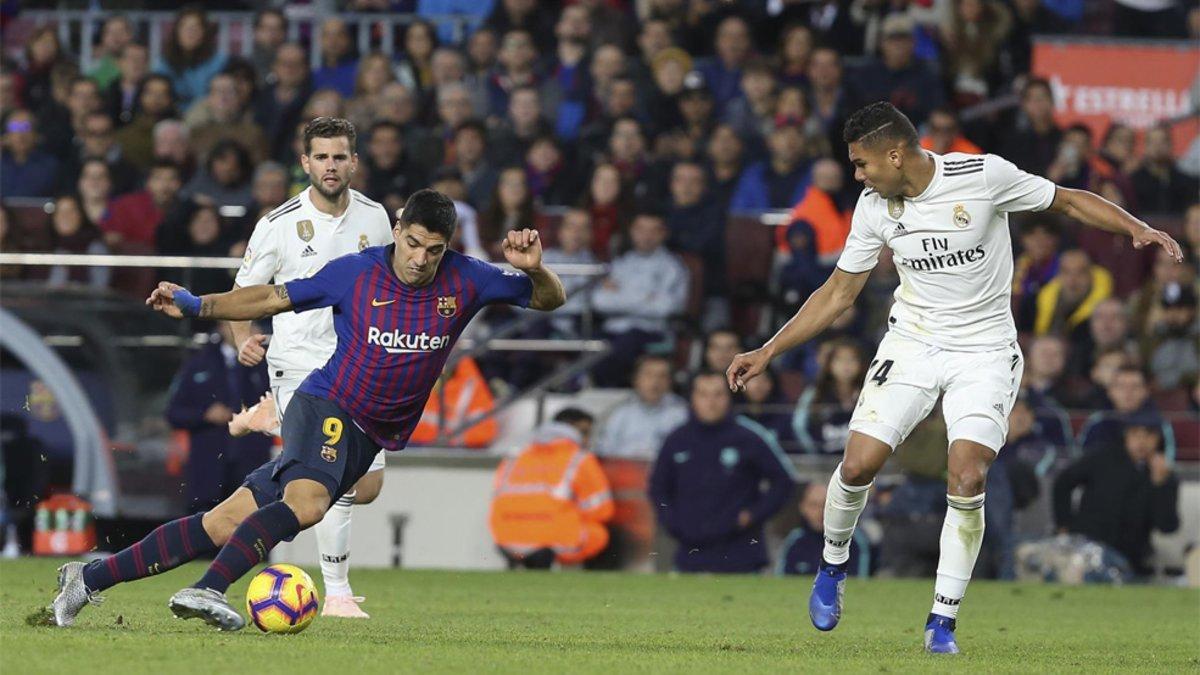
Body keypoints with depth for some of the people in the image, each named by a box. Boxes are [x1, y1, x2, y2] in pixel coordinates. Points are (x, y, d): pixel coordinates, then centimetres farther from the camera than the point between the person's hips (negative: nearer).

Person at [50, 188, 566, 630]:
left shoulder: (464, 281, -1)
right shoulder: (354, 273, -6)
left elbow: (550, 299, 3)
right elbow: (274, 299, 4)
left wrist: (533, 269, -19)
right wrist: (197, 306, -4)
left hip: (368, 440, 3)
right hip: (325, 407, -3)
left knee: (226, 526, -1)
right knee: (306, 499, -37)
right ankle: (206, 591, -42)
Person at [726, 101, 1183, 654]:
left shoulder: (983, 175, -15)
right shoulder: (874, 208, -3)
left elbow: (1070, 202, -3)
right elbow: (838, 293, 8)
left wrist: (1139, 229, -17)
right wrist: (768, 351, 6)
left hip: (985, 351, -3)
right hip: (911, 343, 3)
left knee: (967, 480, -18)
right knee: (858, 465, -11)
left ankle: (942, 622, -5)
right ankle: (832, 566, 20)